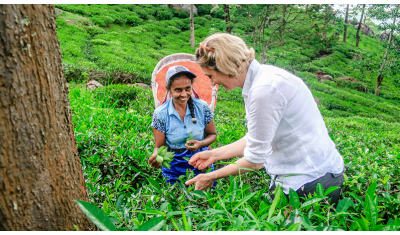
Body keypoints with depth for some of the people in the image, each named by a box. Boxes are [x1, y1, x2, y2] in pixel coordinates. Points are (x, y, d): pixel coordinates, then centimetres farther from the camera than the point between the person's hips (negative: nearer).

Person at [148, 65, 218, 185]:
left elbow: (212, 134, 4)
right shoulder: (160, 114, -11)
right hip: (173, 166, 0)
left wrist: (201, 143, -17)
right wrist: (156, 156, -27)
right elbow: (160, 146, -4)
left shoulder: (202, 107, -9)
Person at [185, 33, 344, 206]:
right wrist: (214, 154, 11)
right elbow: (256, 139, 9)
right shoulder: (259, 77, 3)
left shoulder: (264, 89, -26)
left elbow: (255, 160, -18)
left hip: (309, 181, -9)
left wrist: (211, 178, -5)